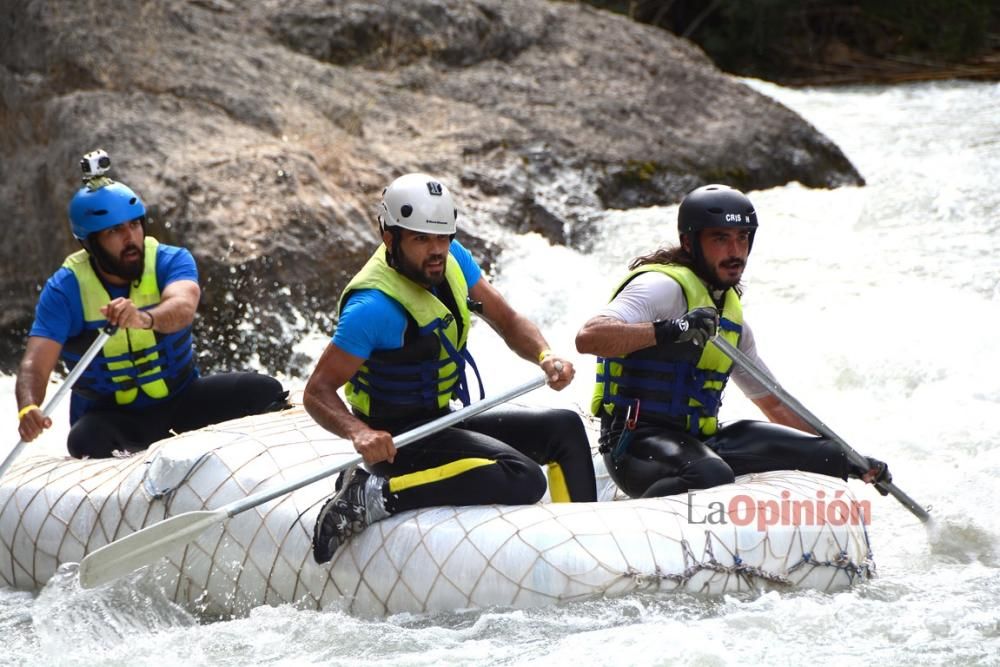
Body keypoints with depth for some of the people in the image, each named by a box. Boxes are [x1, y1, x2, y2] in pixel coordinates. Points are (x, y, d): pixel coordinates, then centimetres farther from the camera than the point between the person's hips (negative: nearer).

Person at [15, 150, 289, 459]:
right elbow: (36, 363, -23)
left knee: (265, 391, -19)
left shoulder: (171, 261, -10)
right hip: (110, 415, -2)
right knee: (86, 440, -36)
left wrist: (145, 319, -58)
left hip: (182, 399, 2)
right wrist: (28, 408, -47)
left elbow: (183, 307, -33)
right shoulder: (66, 289, -12)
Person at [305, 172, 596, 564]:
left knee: (564, 428, 8)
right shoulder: (374, 306, -24)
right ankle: (375, 495, -25)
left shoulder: (451, 260, 0)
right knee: (524, 480, -27)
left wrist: (545, 356, -15)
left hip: (444, 421, 9)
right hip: (400, 441, -9)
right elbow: (317, 392, -23)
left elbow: (508, 322, 7)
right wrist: (359, 432, -42)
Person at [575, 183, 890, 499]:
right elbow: (588, 337, -26)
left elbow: (774, 403, 27)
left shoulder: (731, 313, 19)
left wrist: (850, 461, 23)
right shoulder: (664, 286, -8)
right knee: (711, 476, -39)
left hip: (701, 441, 8)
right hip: (639, 441, -8)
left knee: (824, 455, 1)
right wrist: (667, 331, -39)